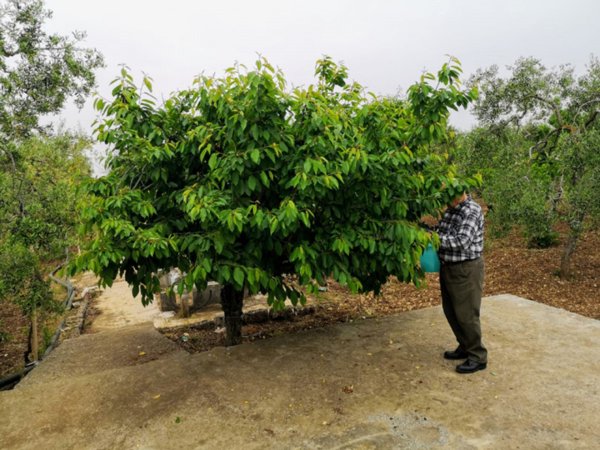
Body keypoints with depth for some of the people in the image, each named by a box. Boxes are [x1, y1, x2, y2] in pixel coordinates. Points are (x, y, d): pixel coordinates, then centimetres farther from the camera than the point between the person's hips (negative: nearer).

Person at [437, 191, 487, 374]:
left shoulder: (472, 211, -17)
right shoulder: (450, 209, 8)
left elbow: (462, 241, -25)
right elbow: (443, 233, 15)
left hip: (466, 269, -8)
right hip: (448, 267, 8)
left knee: (466, 314, -1)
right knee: (451, 311, 16)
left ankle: (478, 357, 14)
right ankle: (465, 347, 33)